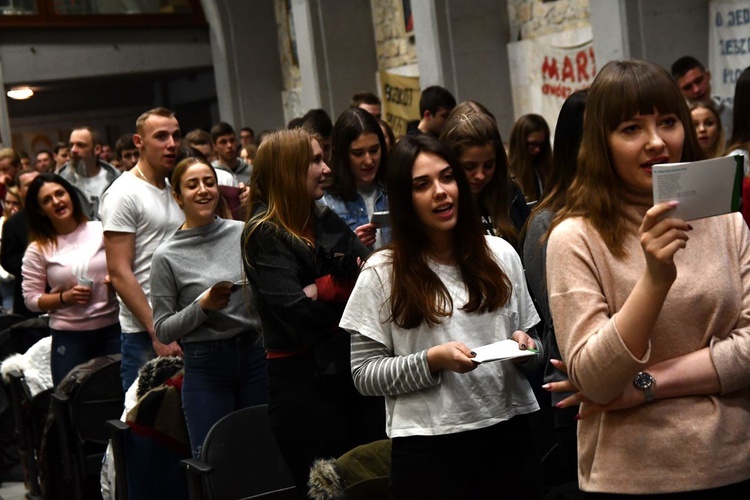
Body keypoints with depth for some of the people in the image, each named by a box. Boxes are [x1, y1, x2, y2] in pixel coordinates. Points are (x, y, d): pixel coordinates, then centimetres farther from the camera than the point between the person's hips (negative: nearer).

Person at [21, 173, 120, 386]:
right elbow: (32, 299, 2)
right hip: (69, 337, 0)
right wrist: (65, 297, -13)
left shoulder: (102, 231, 2)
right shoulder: (38, 249, 1)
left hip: (113, 328, 1)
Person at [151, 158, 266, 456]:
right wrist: (202, 306, -13)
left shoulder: (243, 233, 3)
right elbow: (162, 331, 0)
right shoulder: (167, 257, -2)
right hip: (205, 366, -2)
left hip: (255, 355, 2)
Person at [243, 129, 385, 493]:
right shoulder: (264, 235, -8)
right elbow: (296, 311, -18)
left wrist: (321, 290, -14)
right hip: (303, 380, -6)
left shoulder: (326, 221, 12)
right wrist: (349, 286, -3)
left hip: (352, 366, 6)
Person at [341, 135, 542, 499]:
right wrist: (433, 360, -17)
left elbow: (531, 341, 14)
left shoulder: (500, 254, 6)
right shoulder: (382, 272, -3)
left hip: (508, 433, 3)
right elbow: (364, 374, -5)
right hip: (429, 447, -3)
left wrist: (525, 347, -8)